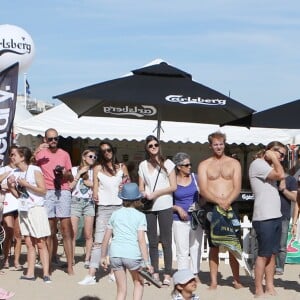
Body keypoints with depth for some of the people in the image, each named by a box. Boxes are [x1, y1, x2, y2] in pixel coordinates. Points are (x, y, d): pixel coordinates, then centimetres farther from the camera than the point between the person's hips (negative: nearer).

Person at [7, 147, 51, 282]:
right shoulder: (16, 173, 11)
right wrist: (10, 186, 0)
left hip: (36, 209, -6)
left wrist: (26, 184, -17)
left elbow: (43, 190, -13)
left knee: (41, 243, -5)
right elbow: (18, 195, 16)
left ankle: (46, 274, -4)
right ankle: (30, 273, 7)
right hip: (23, 210, 6)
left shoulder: (35, 170, -8)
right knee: (29, 243, 6)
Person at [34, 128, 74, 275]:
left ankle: (70, 266, -5)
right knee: (49, 231, 1)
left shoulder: (64, 154, 16)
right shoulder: (40, 154, 8)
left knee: (66, 229, -4)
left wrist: (65, 173, 0)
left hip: (63, 192, 1)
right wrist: (36, 152, -16)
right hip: (47, 192, -1)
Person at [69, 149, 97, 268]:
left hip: (89, 202, 2)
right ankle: (71, 259, 1)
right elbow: (70, 186, -2)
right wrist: (79, 173, -4)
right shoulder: (74, 169, 7)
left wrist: (89, 183, -4)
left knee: (88, 235, -1)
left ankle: (87, 259, 6)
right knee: (73, 233, -6)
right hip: (75, 201, -2)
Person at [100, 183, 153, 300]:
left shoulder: (115, 214, 13)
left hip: (115, 254, 3)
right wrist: (146, 262, -9)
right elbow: (141, 239, -7)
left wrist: (103, 256, 21)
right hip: (133, 254, -3)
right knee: (139, 283, 20)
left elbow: (106, 238, 12)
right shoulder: (140, 216, 3)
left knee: (121, 289, 12)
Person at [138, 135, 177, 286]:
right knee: (152, 241, 7)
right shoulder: (143, 165, 11)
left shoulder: (167, 163, 1)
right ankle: (155, 273, 13)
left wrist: (155, 194, -12)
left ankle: (167, 275, 0)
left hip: (164, 206, -3)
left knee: (166, 241, -3)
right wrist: (144, 194, -10)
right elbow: (141, 187, 13)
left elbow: (173, 186, -3)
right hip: (148, 207, 3)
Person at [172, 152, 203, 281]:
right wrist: (178, 209, -12)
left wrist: (199, 205, -6)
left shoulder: (195, 178, 5)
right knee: (182, 250, -4)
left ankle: (195, 274, 18)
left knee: (196, 247, 9)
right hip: (180, 220, -3)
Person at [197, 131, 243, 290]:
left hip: (230, 207, 0)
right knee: (214, 246, 3)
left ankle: (237, 280, 10)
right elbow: (203, 190, -4)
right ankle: (213, 281, 8)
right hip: (212, 207, 0)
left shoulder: (234, 163, 9)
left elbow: (237, 188, 0)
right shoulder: (204, 165, 7)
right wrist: (219, 201, -19)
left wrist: (227, 201, -18)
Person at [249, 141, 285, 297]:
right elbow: (280, 175, -20)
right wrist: (273, 159, -8)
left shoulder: (268, 167, 21)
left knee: (272, 254, 11)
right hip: (264, 218, -9)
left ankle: (270, 287, 16)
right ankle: (258, 291, 1)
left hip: (275, 216, 9)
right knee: (263, 255, -5)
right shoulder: (257, 164, -10)